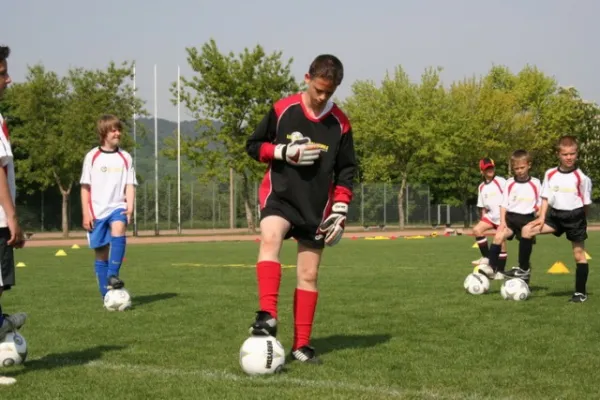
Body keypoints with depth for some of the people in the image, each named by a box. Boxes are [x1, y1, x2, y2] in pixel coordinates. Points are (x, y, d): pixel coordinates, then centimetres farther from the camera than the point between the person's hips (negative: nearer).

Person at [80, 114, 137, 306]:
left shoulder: (125, 157, 7)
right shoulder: (92, 157, 2)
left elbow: (130, 185, 5)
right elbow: (85, 187, 3)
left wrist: (130, 208, -11)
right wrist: (86, 214, -3)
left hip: (117, 207, 0)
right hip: (97, 211, 0)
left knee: (118, 230, -33)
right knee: (101, 254, 3)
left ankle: (113, 275, -32)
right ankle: (106, 295, 10)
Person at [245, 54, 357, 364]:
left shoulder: (340, 124, 1)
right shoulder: (283, 109, -4)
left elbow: (346, 171, 8)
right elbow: (254, 146, 3)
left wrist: (340, 211, -2)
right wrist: (287, 152, -14)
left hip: (316, 207, 2)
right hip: (279, 196, -2)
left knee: (308, 274, 4)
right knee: (270, 237, -33)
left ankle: (302, 344, 14)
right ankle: (268, 316, -43)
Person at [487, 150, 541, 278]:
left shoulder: (535, 183, 1)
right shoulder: (509, 183, 3)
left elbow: (540, 205, 7)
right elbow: (504, 204, 3)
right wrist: (502, 221, -8)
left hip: (527, 219, 0)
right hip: (511, 217, 0)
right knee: (499, 236, -26)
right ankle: (492, 266, -27)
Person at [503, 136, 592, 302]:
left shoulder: (582, 178, -11)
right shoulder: (550, 174, 0)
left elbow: (586, 203, -2)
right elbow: (545, 197, 7)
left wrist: (582, 222, 3)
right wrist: (542, 217, -2)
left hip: (575, 217, -4)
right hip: (556, 215, 4)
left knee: (579, 255, 3)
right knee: (527, 230, -12)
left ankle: (581, 292, 13)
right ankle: (524, 270, -4)